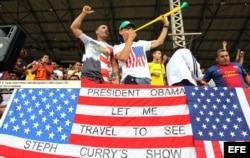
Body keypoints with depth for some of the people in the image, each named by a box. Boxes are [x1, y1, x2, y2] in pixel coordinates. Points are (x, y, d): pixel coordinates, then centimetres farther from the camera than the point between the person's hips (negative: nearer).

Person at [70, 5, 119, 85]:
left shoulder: (111, 48, 24)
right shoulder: (89, 41, 18)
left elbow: (114, 65, 21)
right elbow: (74, 27, 12)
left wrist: (117, 78, 5)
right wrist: (84, 13, 7)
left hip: (104, 80, 2)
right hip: (88, 78, -2)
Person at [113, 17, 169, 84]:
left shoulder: (141, 44, 23)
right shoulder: (117, 47, 10)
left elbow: (159, 41, 24)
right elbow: (123, 58, -11)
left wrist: (166, 25, 22)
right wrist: (130, 38, -4)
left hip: (145, 79, 5)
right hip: (130, 79, -4)